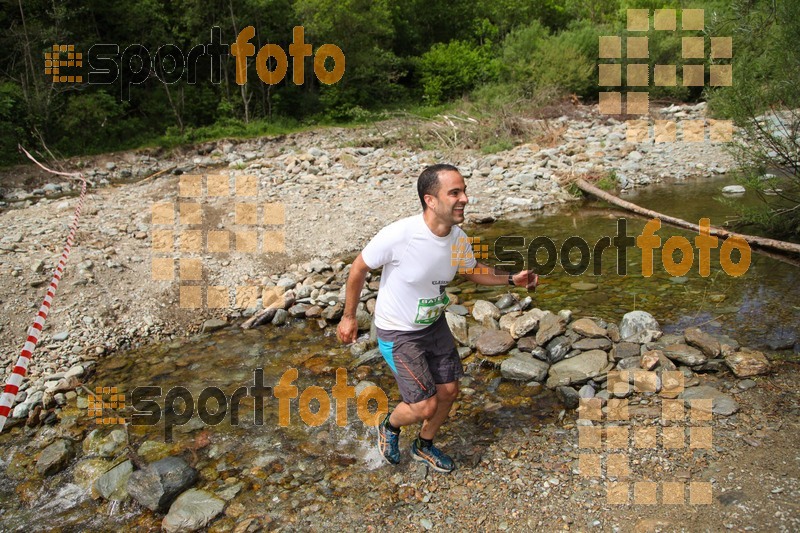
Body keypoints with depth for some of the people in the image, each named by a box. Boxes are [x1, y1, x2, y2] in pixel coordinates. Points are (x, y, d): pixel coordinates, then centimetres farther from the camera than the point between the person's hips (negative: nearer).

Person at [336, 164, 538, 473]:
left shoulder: (458, 239, -12)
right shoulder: (399, 235, -31)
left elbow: (474, 272, 10)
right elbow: (359, 268, -16)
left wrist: (512, 279, -6)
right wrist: (349, 317, -7)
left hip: (435, 325, 6)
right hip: (398, 333, -6)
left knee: (449, 391, 13)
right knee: (425, 406, -8)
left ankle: (424, 446, 42)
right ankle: (390, 427, 28)